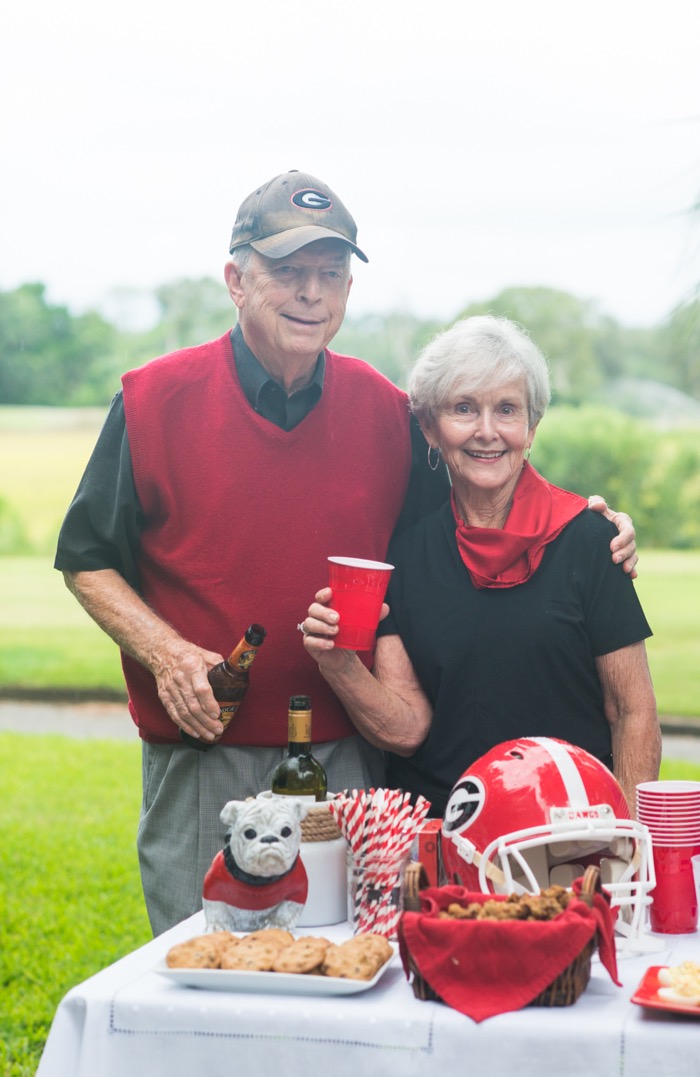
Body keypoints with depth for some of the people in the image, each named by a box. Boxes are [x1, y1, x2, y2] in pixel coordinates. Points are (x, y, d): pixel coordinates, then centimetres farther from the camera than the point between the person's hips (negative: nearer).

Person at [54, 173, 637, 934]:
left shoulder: (384, 410, 4)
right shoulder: (156, 399, -3)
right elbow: (88, 562, 2)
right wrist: (166, 654, -13)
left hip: (348, 762, 2)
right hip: (201, 764, -2)